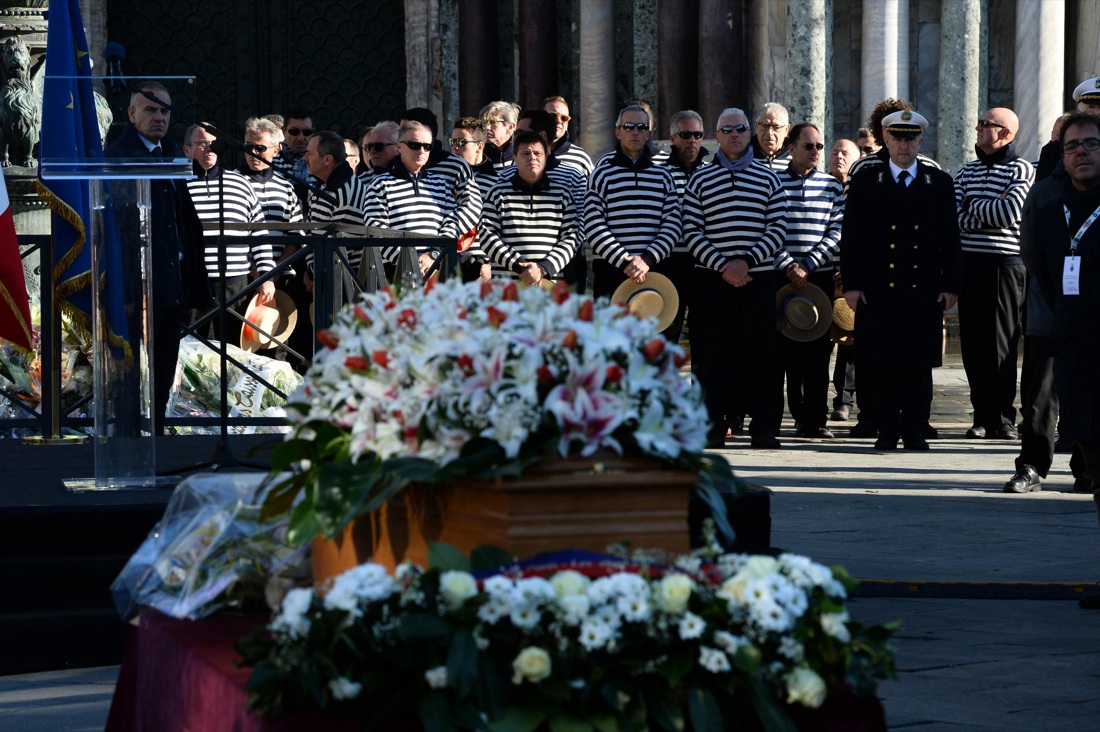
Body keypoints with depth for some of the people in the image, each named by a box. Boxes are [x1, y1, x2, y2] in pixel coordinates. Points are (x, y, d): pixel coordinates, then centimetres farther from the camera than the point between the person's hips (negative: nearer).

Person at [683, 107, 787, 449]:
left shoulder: (768, 178, 10)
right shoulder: (699, 179, 8)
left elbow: (778, 228, 3)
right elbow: (691, 231, 1)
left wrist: (746, 261, -10)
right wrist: (722, 266, -11)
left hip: (758, 278, 0)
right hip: (712, 279, 0)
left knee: (759, 352, 0)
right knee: (712, 353, -2)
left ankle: (763, 425, 4)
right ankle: (713, 424, 2)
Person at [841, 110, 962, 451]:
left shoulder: (939, 183, 10)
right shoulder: (865, 181, 7)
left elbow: (950, 239, 9)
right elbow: (851, 236, 5)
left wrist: (950, 285, 1)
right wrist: (852, 283, -3)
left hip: (925, 291, 1)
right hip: (880, 290, -1)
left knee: (919, 364, 1)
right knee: (884, 364, 1)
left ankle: (914, 428, 8)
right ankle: (887, 429, 7)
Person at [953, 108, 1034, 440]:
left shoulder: (1022, 170, -1)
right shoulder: (967, 172, 15)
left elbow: (1009, 212, -15)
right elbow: (955, 218, 4)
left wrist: (974, 206, -1)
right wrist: (991, 211, -7)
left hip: (1004, 265, -5)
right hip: (969, 263, 5)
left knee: (1001, 344, -4)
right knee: (973, 343, 4)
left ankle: (1004, 420, 2)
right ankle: (983, 416, 11)